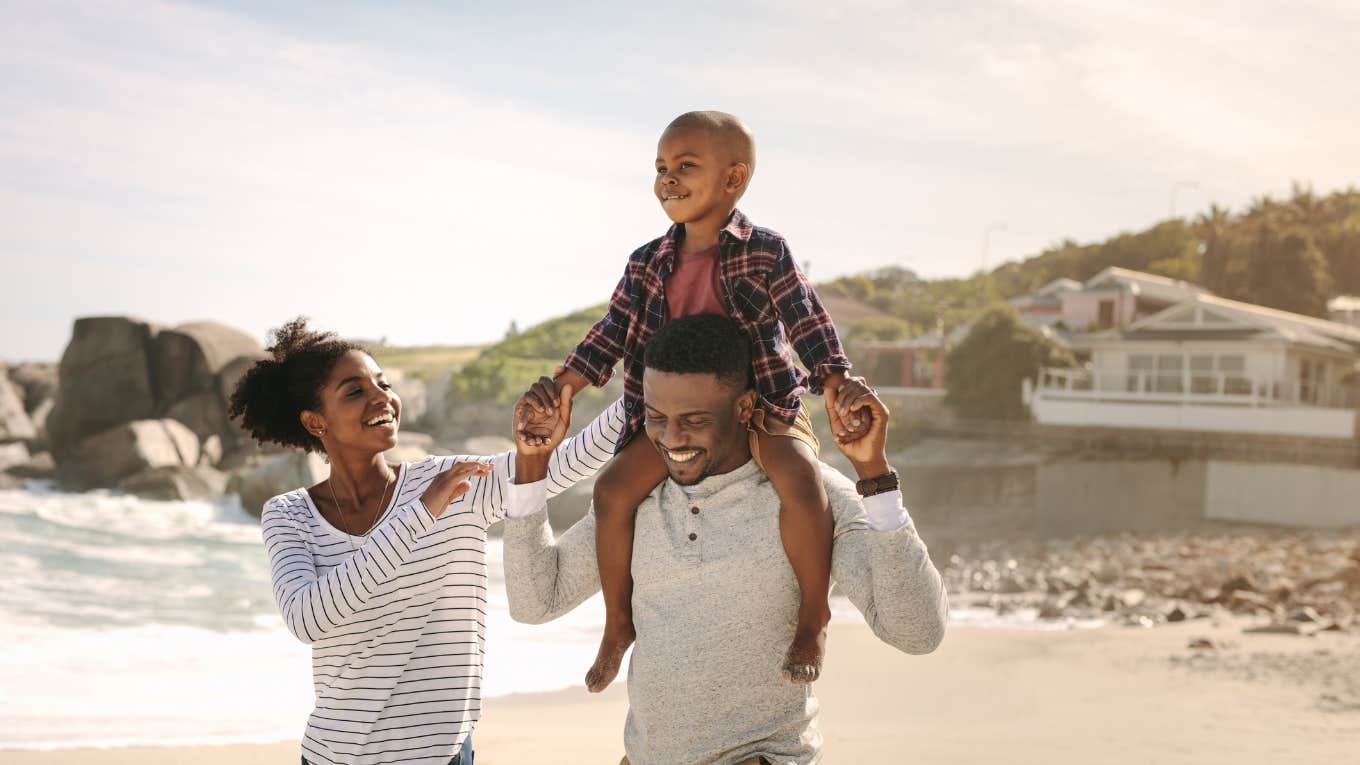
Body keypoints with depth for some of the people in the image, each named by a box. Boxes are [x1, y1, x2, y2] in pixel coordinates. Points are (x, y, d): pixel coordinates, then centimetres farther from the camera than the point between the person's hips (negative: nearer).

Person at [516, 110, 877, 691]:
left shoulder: (765, 252, -6)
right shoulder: (649, 264, 6)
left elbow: (809, 325, -10)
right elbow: (611, 335, 8)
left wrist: (838, 387, -22)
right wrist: (556, 390, 0)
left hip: (763, 405, -4)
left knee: (800, 479, -33)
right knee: (614, 487, -15)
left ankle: (813, 616, -14)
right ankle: (618, 622, 5)